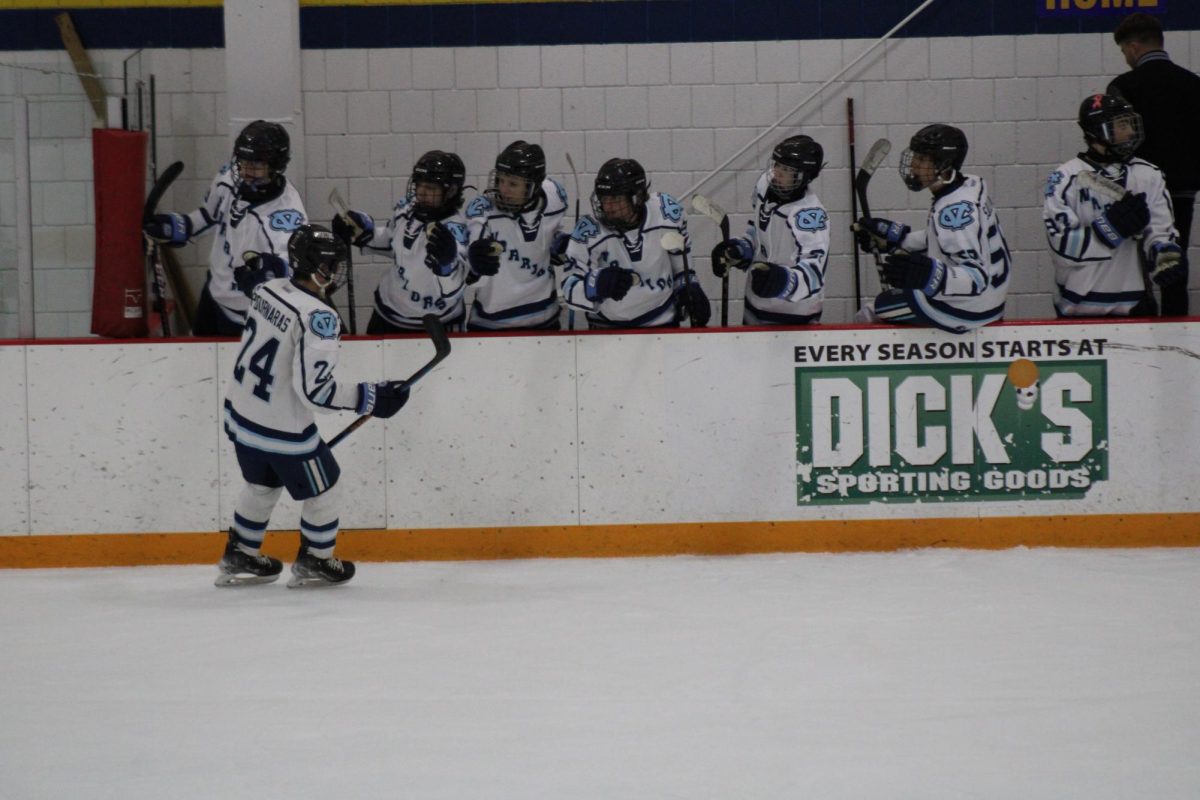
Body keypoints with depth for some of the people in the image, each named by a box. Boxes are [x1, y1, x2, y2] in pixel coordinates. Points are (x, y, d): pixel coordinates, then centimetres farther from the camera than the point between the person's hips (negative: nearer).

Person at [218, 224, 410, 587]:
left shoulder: (268, 290, -2)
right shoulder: (318, 317, -27)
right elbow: (315, 389, -29)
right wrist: (370, 398, -22)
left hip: (240, 411, 8)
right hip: (281, 430, -8)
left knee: (263, 485, 29)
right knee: (325, 489, 14)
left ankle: (239, 558, 37)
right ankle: (313, 563, 27)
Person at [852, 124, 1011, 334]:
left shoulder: (955, 210, -27)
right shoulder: (969, 187, 3)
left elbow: (976, 277, -33)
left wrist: (931, 274, -49)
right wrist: (893, 237, 18)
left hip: (964, 312, -10)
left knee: (868, 316, -1)